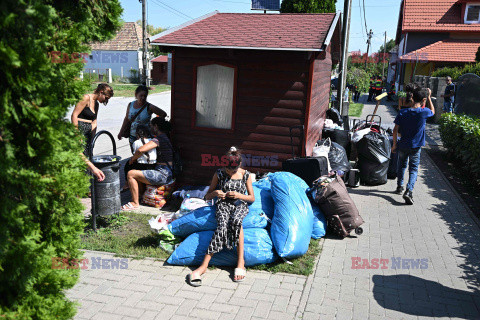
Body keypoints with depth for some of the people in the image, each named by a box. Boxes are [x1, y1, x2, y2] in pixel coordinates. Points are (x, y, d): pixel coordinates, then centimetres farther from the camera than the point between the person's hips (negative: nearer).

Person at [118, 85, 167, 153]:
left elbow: (163, 114, -4)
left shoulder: (149, 107, -9)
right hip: (133, 136, 5)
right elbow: (126, 119, 18)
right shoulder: (130, 105, 5)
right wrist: (121, 132, 21)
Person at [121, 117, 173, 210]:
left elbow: (140, 150, -26)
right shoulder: (166, 138, 15)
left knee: (131, 174, -7)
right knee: (138, 172, 25)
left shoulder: (159, 139, -16)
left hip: (163, 175, -10)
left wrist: (133, 158, -5)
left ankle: (135, 203, -1)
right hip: (167, 173, 10)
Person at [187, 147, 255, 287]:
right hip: (223, 204, 0)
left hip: (240, 205, 0)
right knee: (222, 226, -34)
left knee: (235, 220, -37)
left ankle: (240, 262, -31)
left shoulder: (246, 175, 5)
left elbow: (252, 198, 7)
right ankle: (203, 266, -37)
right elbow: (207, 197, 9)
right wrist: (215, 193, -15)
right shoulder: (219, 174, 4)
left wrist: (239, 195, -12)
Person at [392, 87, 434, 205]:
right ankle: (409, 191, -17)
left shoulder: (402, 113, -9)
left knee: (402, 166, 22)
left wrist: (394, 144, 5)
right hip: (416, 146, -2)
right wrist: (429, 96, 16)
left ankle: (399, 187, 34)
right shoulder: (424, 112, -13)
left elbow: (395, 130, -6)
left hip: (402, 146, 2)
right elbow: (432, 111, 13)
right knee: (413, 169, 2)